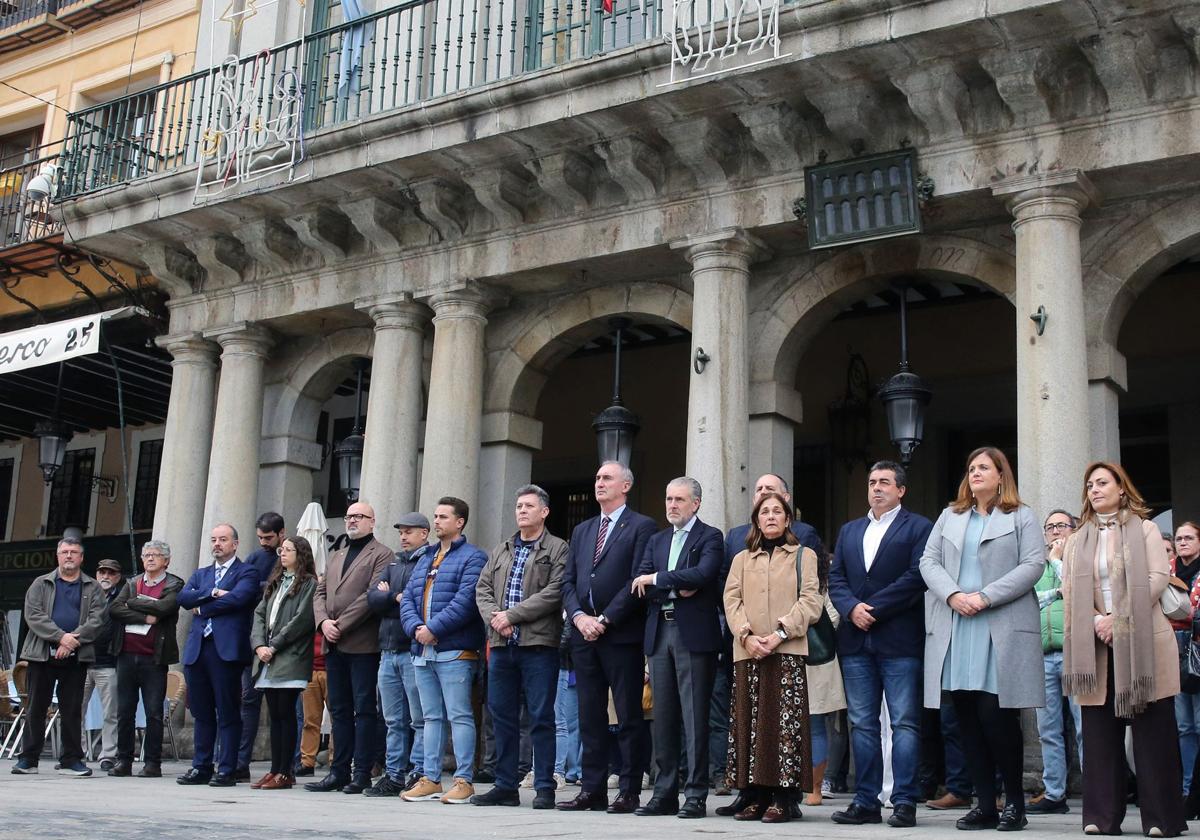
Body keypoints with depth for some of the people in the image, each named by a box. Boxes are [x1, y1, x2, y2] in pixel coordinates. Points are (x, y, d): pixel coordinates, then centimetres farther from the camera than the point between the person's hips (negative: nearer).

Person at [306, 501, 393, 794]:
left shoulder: (381, 555, -1)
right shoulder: (335, 557, 23)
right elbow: (320, 593, 16)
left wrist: (341, 625, -14)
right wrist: (323, 621, -3)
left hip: (362, 645, -7)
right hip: (334, 646, 7)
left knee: (364, 709, -3)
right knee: (339, 710, 9)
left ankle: (362, 774, -1)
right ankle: (339, 771, 13)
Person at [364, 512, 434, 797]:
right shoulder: (394, 565, 21)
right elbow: (372, 599, 9)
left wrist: (388, 598, -6)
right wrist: (397, 597, -8)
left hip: (415, 652, -7)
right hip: (389, 652, 7)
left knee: (420, 720, -4)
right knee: (394, 721, 11)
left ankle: (419, 775, 0)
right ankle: (393, 776, 16)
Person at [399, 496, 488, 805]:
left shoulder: (472, 557, -3)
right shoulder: (425, 559, 21)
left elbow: (465, 600, -16)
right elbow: (408, 598, 13)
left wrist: (434, 629, -18)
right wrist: (416, 627, -6)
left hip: (455, 652, -8)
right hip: (423, 651, 8)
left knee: (459, 716, -6)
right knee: (431, 717, 11)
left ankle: (464, 780, -3)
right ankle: (430, 779, 16)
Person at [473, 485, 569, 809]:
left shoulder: (557, 549, 0)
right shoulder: (501, 551, 20)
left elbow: (554, 592, -12)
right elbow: (482, 589, 13)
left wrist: (511, 615, -13)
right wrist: (495, 617, -7)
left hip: (538, 645, -6)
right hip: (501, 645, 6)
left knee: (541, 717, -3)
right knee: (502, 716, 9)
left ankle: (544, 788, 4)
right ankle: (505, 786, 16)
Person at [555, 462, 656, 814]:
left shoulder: (641, 526, -1)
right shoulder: (581, 530, 19)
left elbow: (637, 580, -10)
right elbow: (568, 580, 13)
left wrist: (605, 619, -13)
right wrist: (579, 616, -4)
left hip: (622, 634, -6)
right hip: (584, 634, 6)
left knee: (628, 716, -1)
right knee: (590, 716, 8)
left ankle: (628, 792, 3)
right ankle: (592, 790, 13)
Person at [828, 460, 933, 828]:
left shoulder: (918, 527, 3)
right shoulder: (849, 531, 20)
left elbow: (916, 576, -9)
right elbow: (835, 578, 13)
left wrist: (872, 609, -12)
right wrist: (852, 608, -7)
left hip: (900, 640, -5)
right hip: (856, 640, 5)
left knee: (905, 723, -3)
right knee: (862, 724, 6)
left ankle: (905, 802, 0)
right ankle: (865, 801, 10)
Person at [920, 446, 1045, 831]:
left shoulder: (1021, 517, 8)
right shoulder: (949, 516, 19)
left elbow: (1033, 564, -4)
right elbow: (929, 561, 11)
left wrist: (985, 597, -13)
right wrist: (953, 595, -8)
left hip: (1002, 630, -4)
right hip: (954, 630, 4)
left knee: (996, 713, -10)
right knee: (967, 718, 2)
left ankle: (1014, 800, 5)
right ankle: (985, 803, 8)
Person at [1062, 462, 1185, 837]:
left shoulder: (1143, 529, 8)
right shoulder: (1077, 541, 18)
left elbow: (1157, 578, -4)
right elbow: (1070, 594, 9)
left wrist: (1118, 619, -12)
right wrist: (1096, 622, -9)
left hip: (1140, 643, -3)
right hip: (1096, 647, 3)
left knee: (1153, 731, -4)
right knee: (1100, 732, 0)